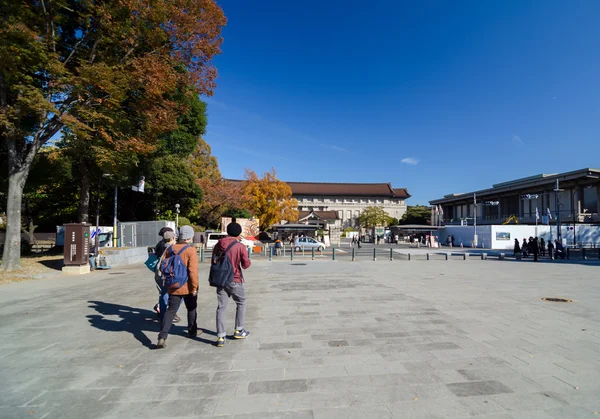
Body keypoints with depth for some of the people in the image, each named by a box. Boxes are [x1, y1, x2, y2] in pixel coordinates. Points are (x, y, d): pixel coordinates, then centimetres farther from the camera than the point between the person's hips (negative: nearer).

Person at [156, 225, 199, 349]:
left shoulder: (170, 249, 1)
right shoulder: (191, 250, -16)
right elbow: (193, 271, -21)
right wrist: (195, 287, -13)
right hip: (188, 287, -3)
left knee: (171, 310, 8)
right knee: (191, 309, 17)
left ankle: (162, 336, -5)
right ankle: (192, 331, 32)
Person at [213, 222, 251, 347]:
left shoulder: (218, 245, 2)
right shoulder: (240, 247, -12)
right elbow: (245, 265, -11)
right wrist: (247, 260, 8)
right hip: (235, 281, -3)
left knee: (221, 308, 7)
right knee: (241, 304, 18)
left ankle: (221, 337, 4)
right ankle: (238, 331, 22)